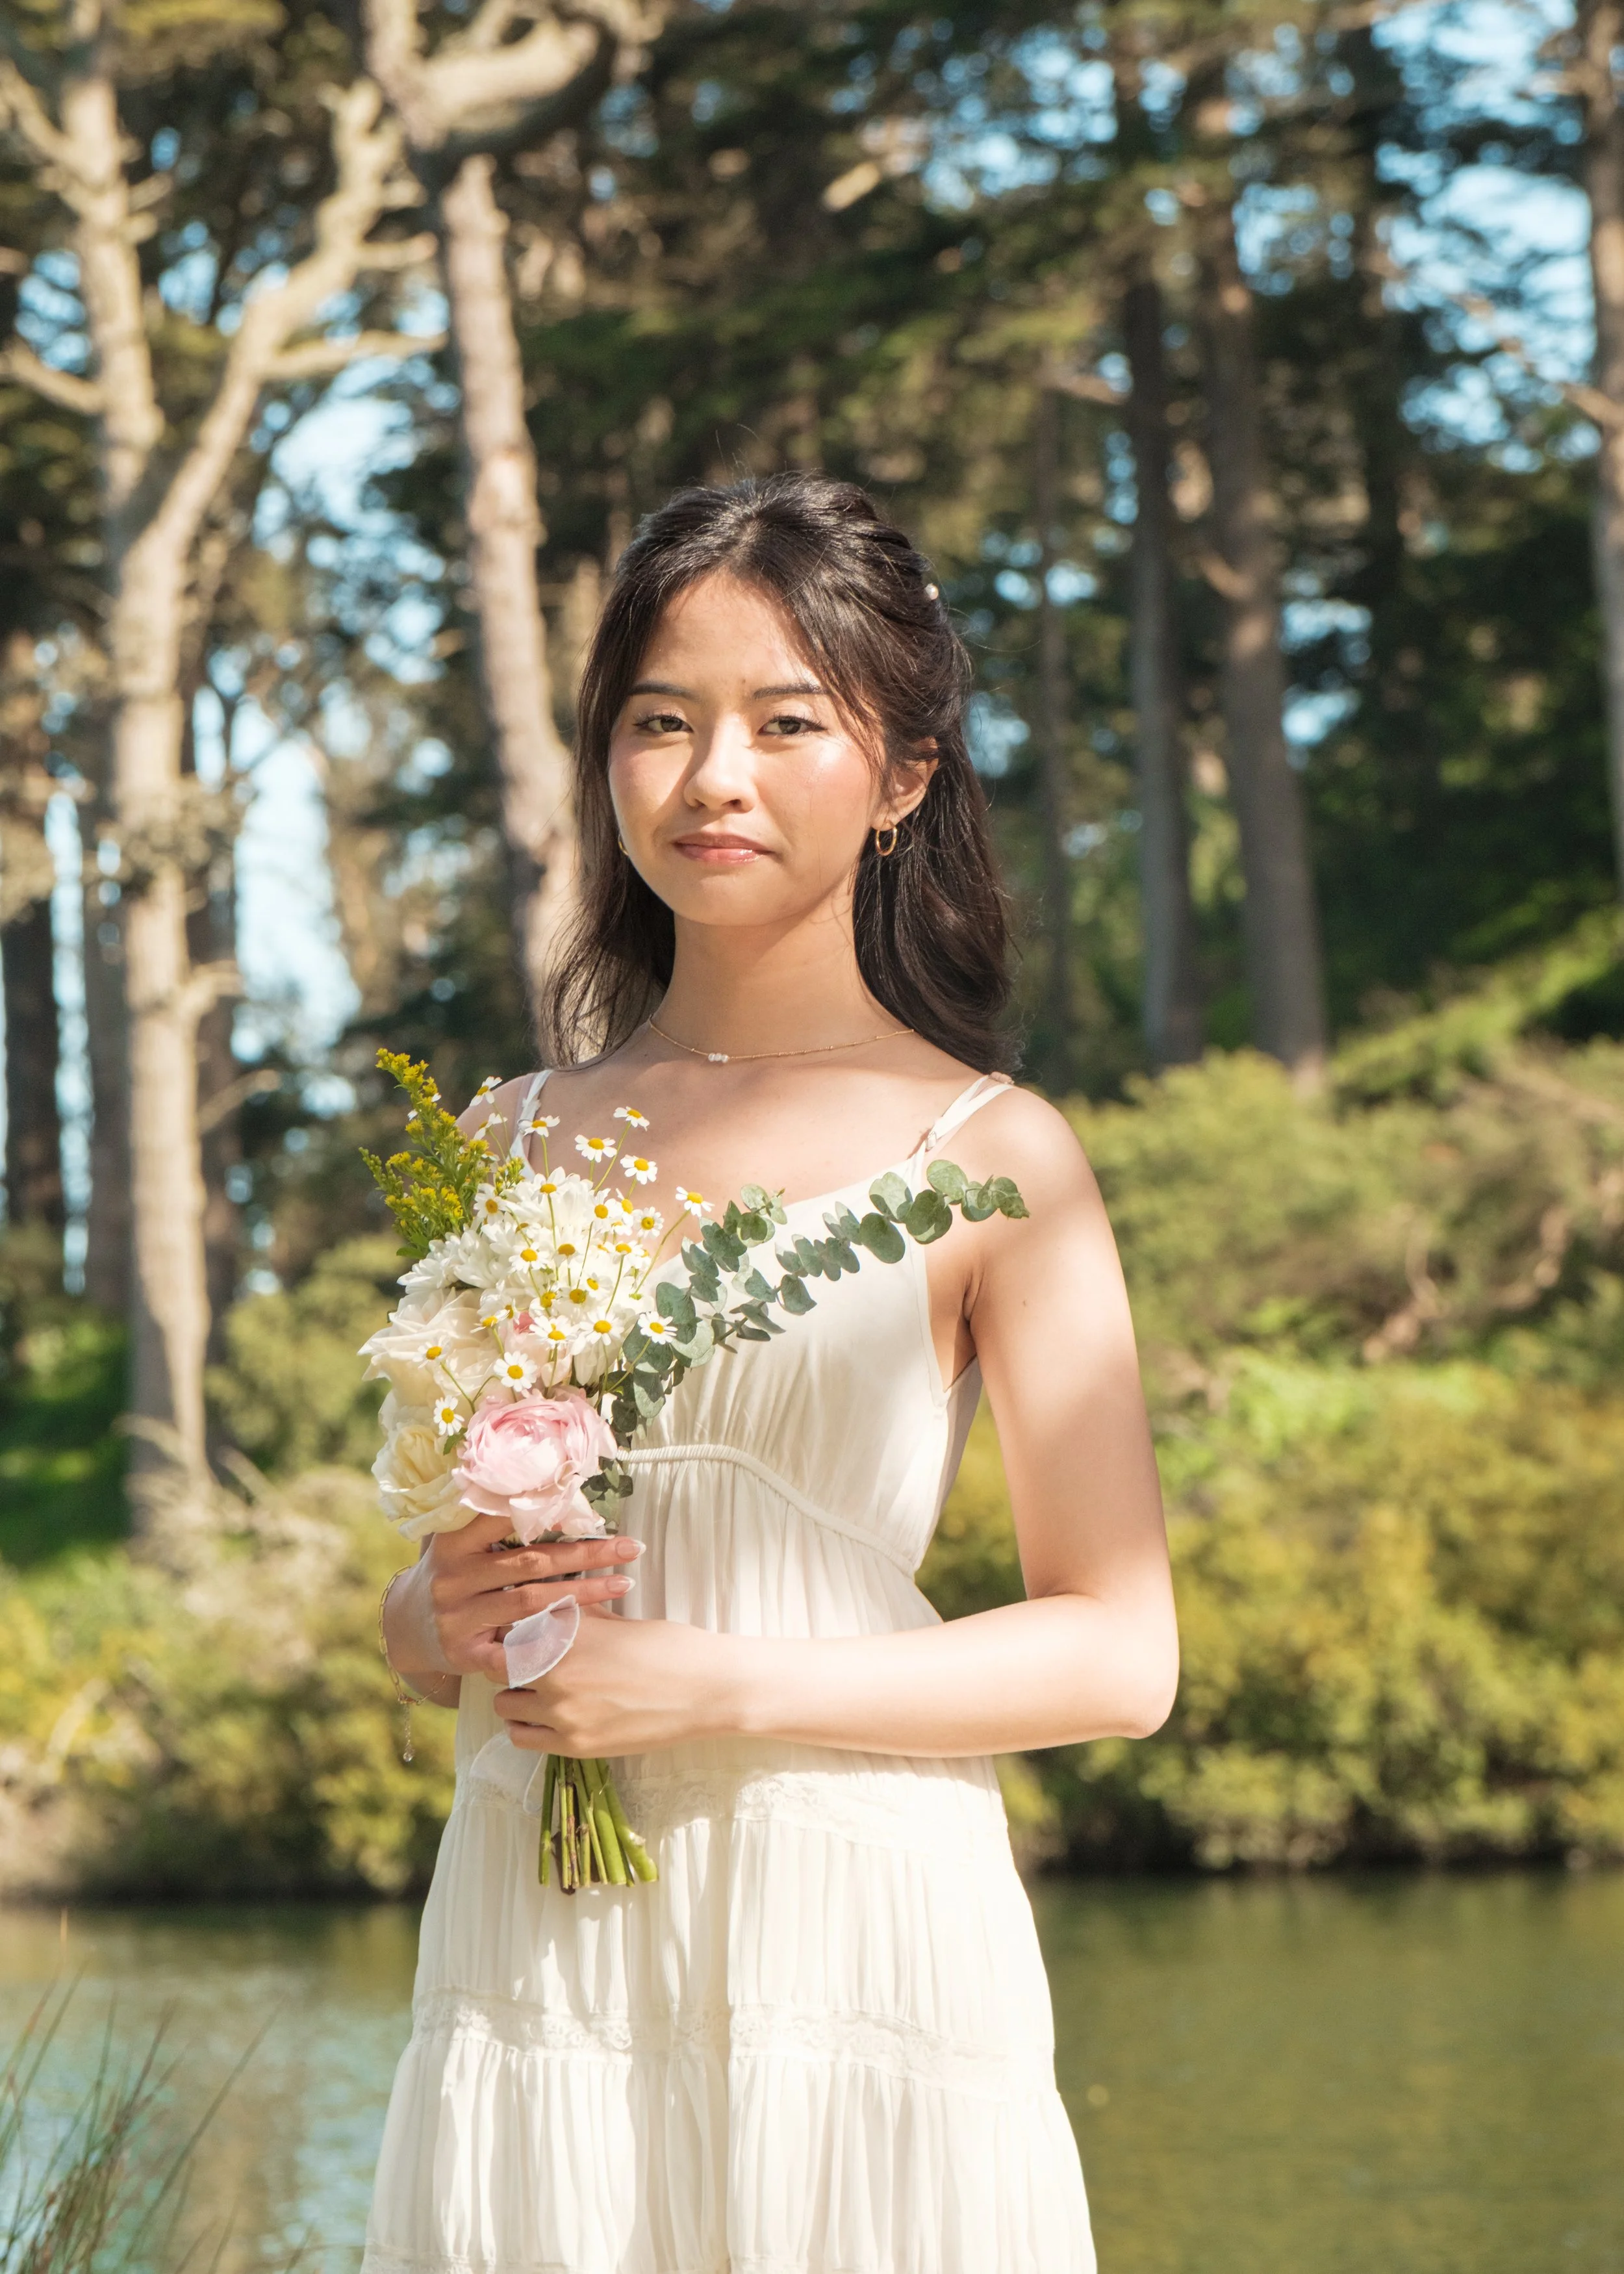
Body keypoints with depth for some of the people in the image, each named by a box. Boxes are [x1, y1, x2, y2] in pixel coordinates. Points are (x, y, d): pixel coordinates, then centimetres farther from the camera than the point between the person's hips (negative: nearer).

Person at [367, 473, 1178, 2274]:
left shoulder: (987, 1156, 0)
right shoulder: (513, 1143, 12)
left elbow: (1118, 1654, -4)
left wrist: (719, 1686, -13)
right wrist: (451, 1618, -4)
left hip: (852, 1933, -3)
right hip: (533, 1950, 3)